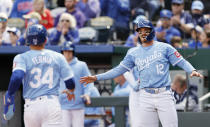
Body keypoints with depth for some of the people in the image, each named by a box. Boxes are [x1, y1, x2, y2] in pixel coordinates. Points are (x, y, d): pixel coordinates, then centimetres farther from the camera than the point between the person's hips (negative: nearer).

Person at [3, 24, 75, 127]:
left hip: (31, 106, 1)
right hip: (52, 105, -1)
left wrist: (9, 95, -1)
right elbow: (70, 82, 7)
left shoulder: (22, 58, 2)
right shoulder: (57, 57, 8)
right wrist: (70, 91, 30)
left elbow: (17, 77, -16)